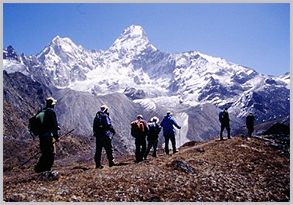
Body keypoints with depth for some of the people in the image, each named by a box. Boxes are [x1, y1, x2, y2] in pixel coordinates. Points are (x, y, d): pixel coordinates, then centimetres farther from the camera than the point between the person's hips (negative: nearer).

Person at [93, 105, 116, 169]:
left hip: (97, 135, 7)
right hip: (105, 135, -7)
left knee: (98, 150, 6)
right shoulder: (105, 116, -9)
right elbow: (109, 125, -16)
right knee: (109, 149, 3)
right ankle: (111, 162, 8)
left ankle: (98, 164, 5)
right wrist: (113, 131, -4)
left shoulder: (96, 117, 16)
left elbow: (95, 127, 19)